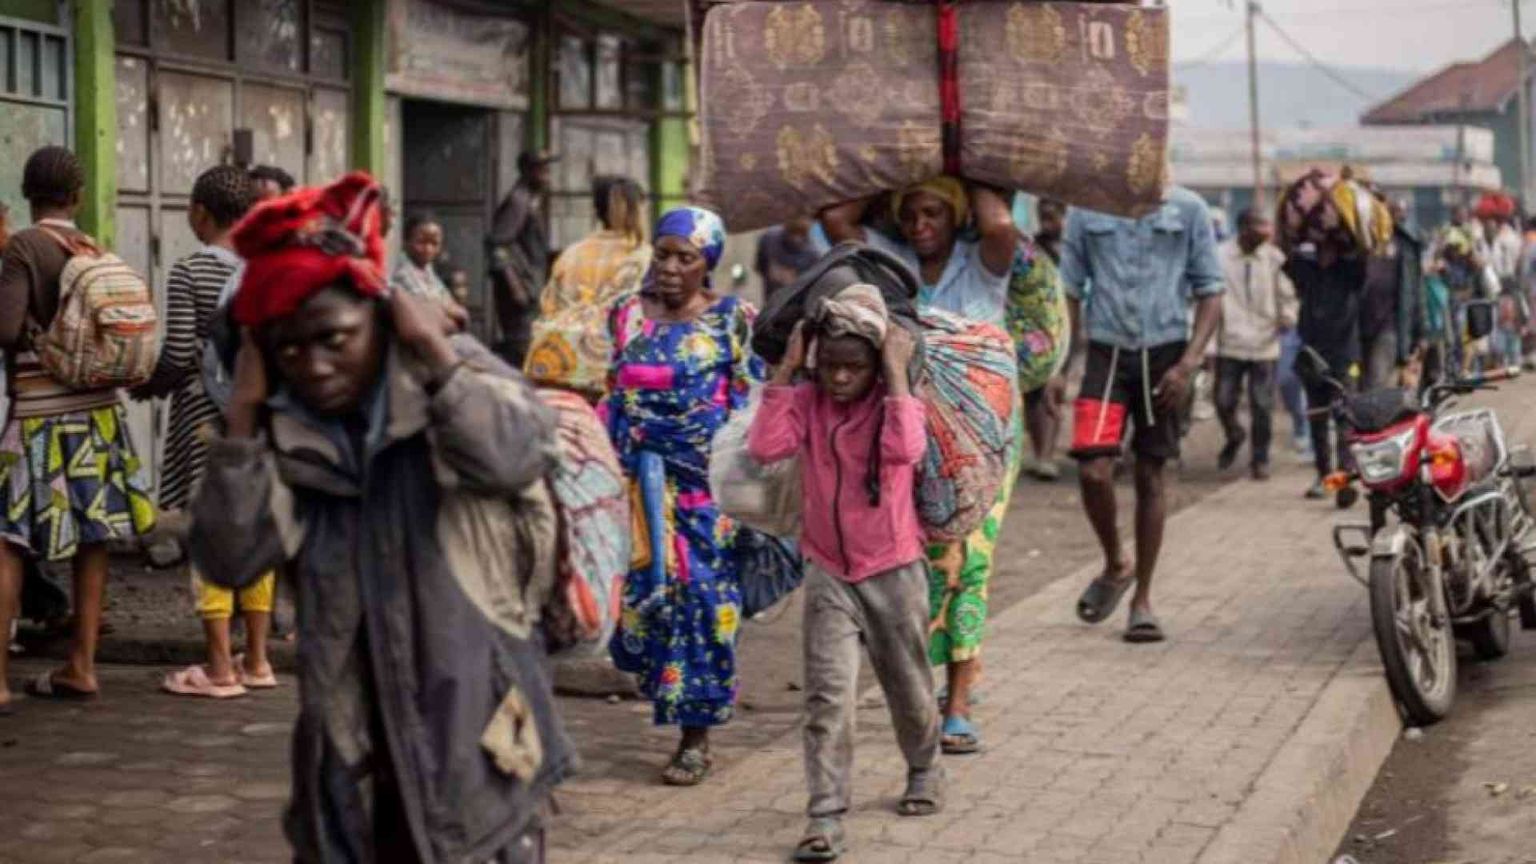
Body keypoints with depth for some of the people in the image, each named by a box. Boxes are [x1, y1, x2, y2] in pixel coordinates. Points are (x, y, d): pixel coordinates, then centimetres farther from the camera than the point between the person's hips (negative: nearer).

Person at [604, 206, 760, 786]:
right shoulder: (626, 315, 9)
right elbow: (609, 394, 14)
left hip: (706, 479, -3)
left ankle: (696, 739, 6)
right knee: (645, 583, -3)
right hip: (640, 477, 3)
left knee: (702, 595, -2)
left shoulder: (731, 320, 0)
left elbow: (751, 402, 0)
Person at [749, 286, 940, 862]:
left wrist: (896, 371, -28)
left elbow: (906, 449, -33)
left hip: (893, 571, 0)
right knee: (828, 695, -11)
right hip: (828, 573, 1)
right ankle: (826, 815, -10)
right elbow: (764, 447, -23)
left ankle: (924, 770, 44)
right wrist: (784, 370, -20)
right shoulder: (807, 403, -5)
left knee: (909, 689, 17)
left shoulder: (895, 402, -10)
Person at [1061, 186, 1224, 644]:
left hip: (1164, 353, 0)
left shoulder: (1188, 209, 1)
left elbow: (1210, 291, 3)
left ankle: (1142, 599, 16)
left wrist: (1188, 363, -8)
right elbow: (1070, 291, 8)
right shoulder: (1086, 210, 3)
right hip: (1107, 351, 0)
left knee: (1150, 476, 6)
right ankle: (1116, 564, 16)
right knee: (1094, 471, -13)